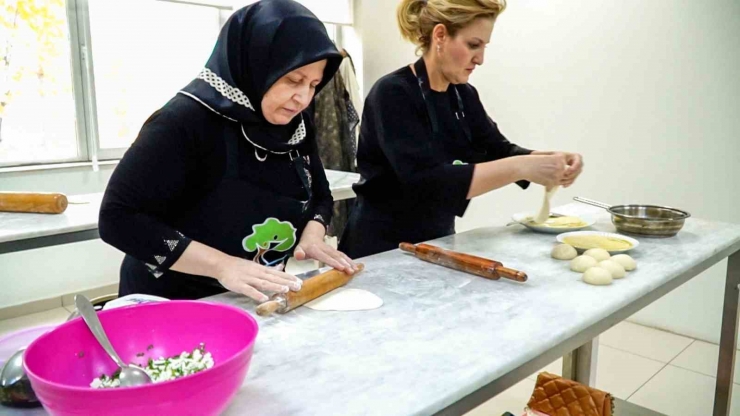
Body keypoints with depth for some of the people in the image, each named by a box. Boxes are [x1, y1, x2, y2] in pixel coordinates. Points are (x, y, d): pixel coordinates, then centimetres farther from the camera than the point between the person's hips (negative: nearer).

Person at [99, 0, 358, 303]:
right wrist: (222, 265, -32)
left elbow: (320, 195, 7)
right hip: (177, 302, -5)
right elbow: (118, 218, -25)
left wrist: (311, 235, -14)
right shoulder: (186, 120, -23)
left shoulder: (296, 122, -4)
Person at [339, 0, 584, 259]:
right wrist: (521, 167, -33)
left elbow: (499, 151, 2)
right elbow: (427, 181, -31)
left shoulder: (463, 95, 4)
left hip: (438, 241, 7)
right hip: (381, 248, -7)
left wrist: (552, 161, -17)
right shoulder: (393, 94, -20)